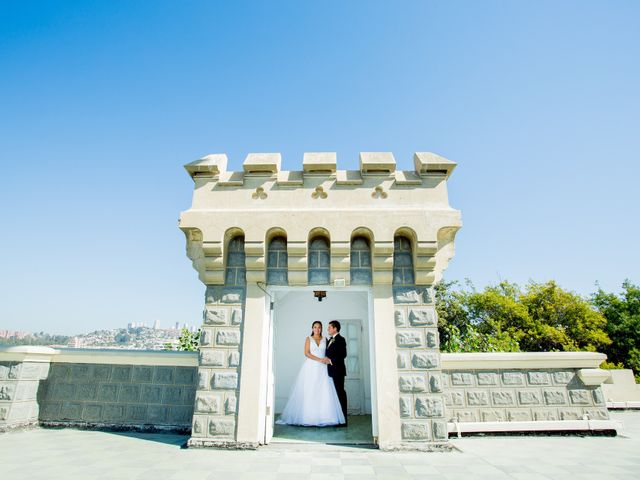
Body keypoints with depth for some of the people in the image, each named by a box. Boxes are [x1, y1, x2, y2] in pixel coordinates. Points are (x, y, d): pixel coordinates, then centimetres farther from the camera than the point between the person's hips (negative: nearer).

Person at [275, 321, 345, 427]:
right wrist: (319, 360, -13)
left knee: (323, 392, -7)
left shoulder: (325, 339, 13)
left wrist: (327, 360, -12)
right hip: (310, 367, -2)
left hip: (322, 368, 2)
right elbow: (307, 353, -4)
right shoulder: (309, 339, 7)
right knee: (309, 392, -4)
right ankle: (308, 417, 3)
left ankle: (322, 417, -2)